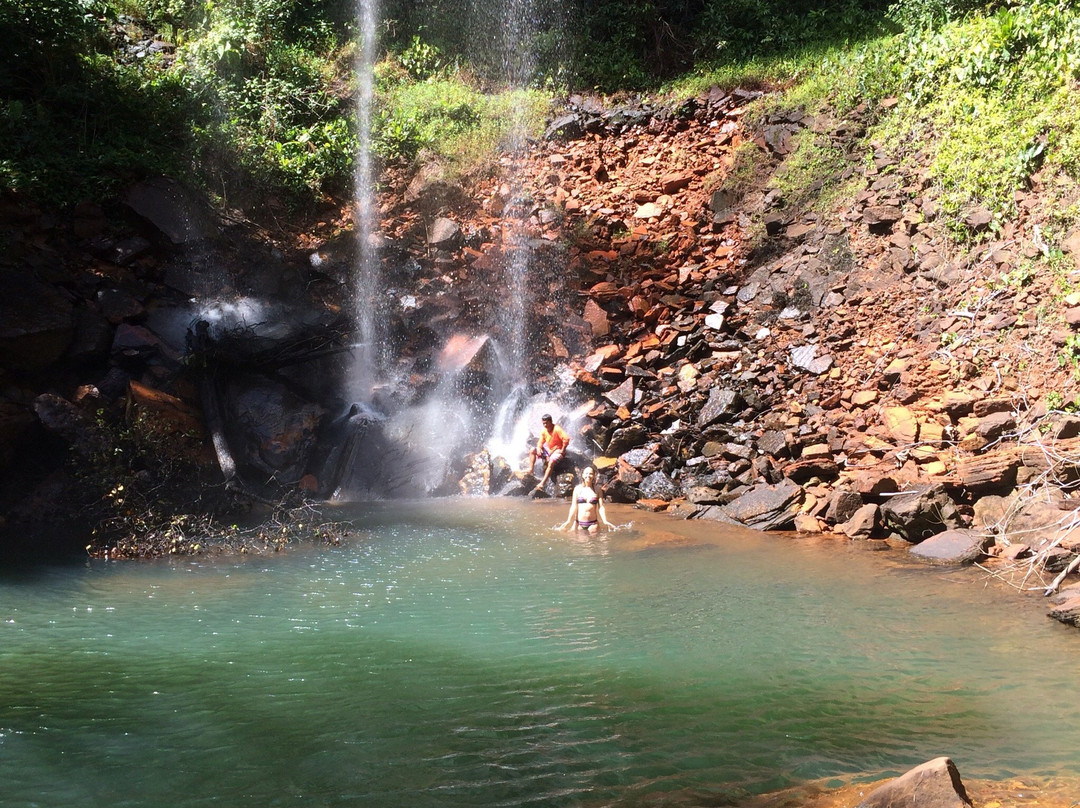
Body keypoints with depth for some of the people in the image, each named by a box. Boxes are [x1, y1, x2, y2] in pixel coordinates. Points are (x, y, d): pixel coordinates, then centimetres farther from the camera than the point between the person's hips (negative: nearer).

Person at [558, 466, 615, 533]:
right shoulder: (578, 489, 4)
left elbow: (601, 507, -1)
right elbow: (573, 506, 1)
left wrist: (605, 521, -14)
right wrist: (568, 521, -9)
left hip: (593, 524, 0)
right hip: (579, 524, 0)